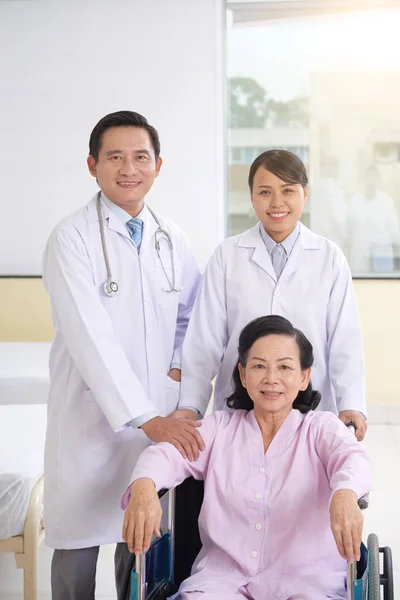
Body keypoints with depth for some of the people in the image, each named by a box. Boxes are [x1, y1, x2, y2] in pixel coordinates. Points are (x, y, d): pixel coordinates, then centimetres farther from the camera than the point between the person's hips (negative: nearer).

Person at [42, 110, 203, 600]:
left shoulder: (170, 239, 7)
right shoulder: (71, 238, -10)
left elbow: (191, 311, 23)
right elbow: (91, 338, -20)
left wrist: (179, 367, 4)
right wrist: (147, 418, -26)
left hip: (160, 420, 5)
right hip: (91, 419, -4)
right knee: (78, 544, 5)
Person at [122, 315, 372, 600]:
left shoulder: (322, 427, 7)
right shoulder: (220, 427, 14)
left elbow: (351, 456, -14)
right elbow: (168, 454, -1)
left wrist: (345, 495, -40)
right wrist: (144, 487, -27)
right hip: (223, 576, 2)